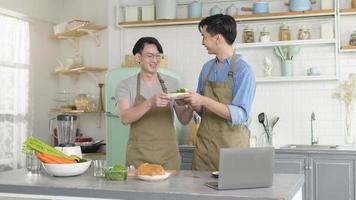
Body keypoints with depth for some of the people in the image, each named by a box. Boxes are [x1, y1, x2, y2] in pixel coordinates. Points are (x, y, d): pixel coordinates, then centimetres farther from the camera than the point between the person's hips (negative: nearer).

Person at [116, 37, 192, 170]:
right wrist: (149, 103, -31)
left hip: (168, 155, 2)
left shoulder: (172, 83, 5)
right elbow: (125, 118, -16)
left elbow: (184, 119, 5)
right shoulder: (125, 85, -1)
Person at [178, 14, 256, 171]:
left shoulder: (243, 70, -10)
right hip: (204, 145, 5)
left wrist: (203, 101, -22)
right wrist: (190, 102, -4)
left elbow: (239, 115, -18)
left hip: (232, 146, -5)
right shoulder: (207, 68, 9)